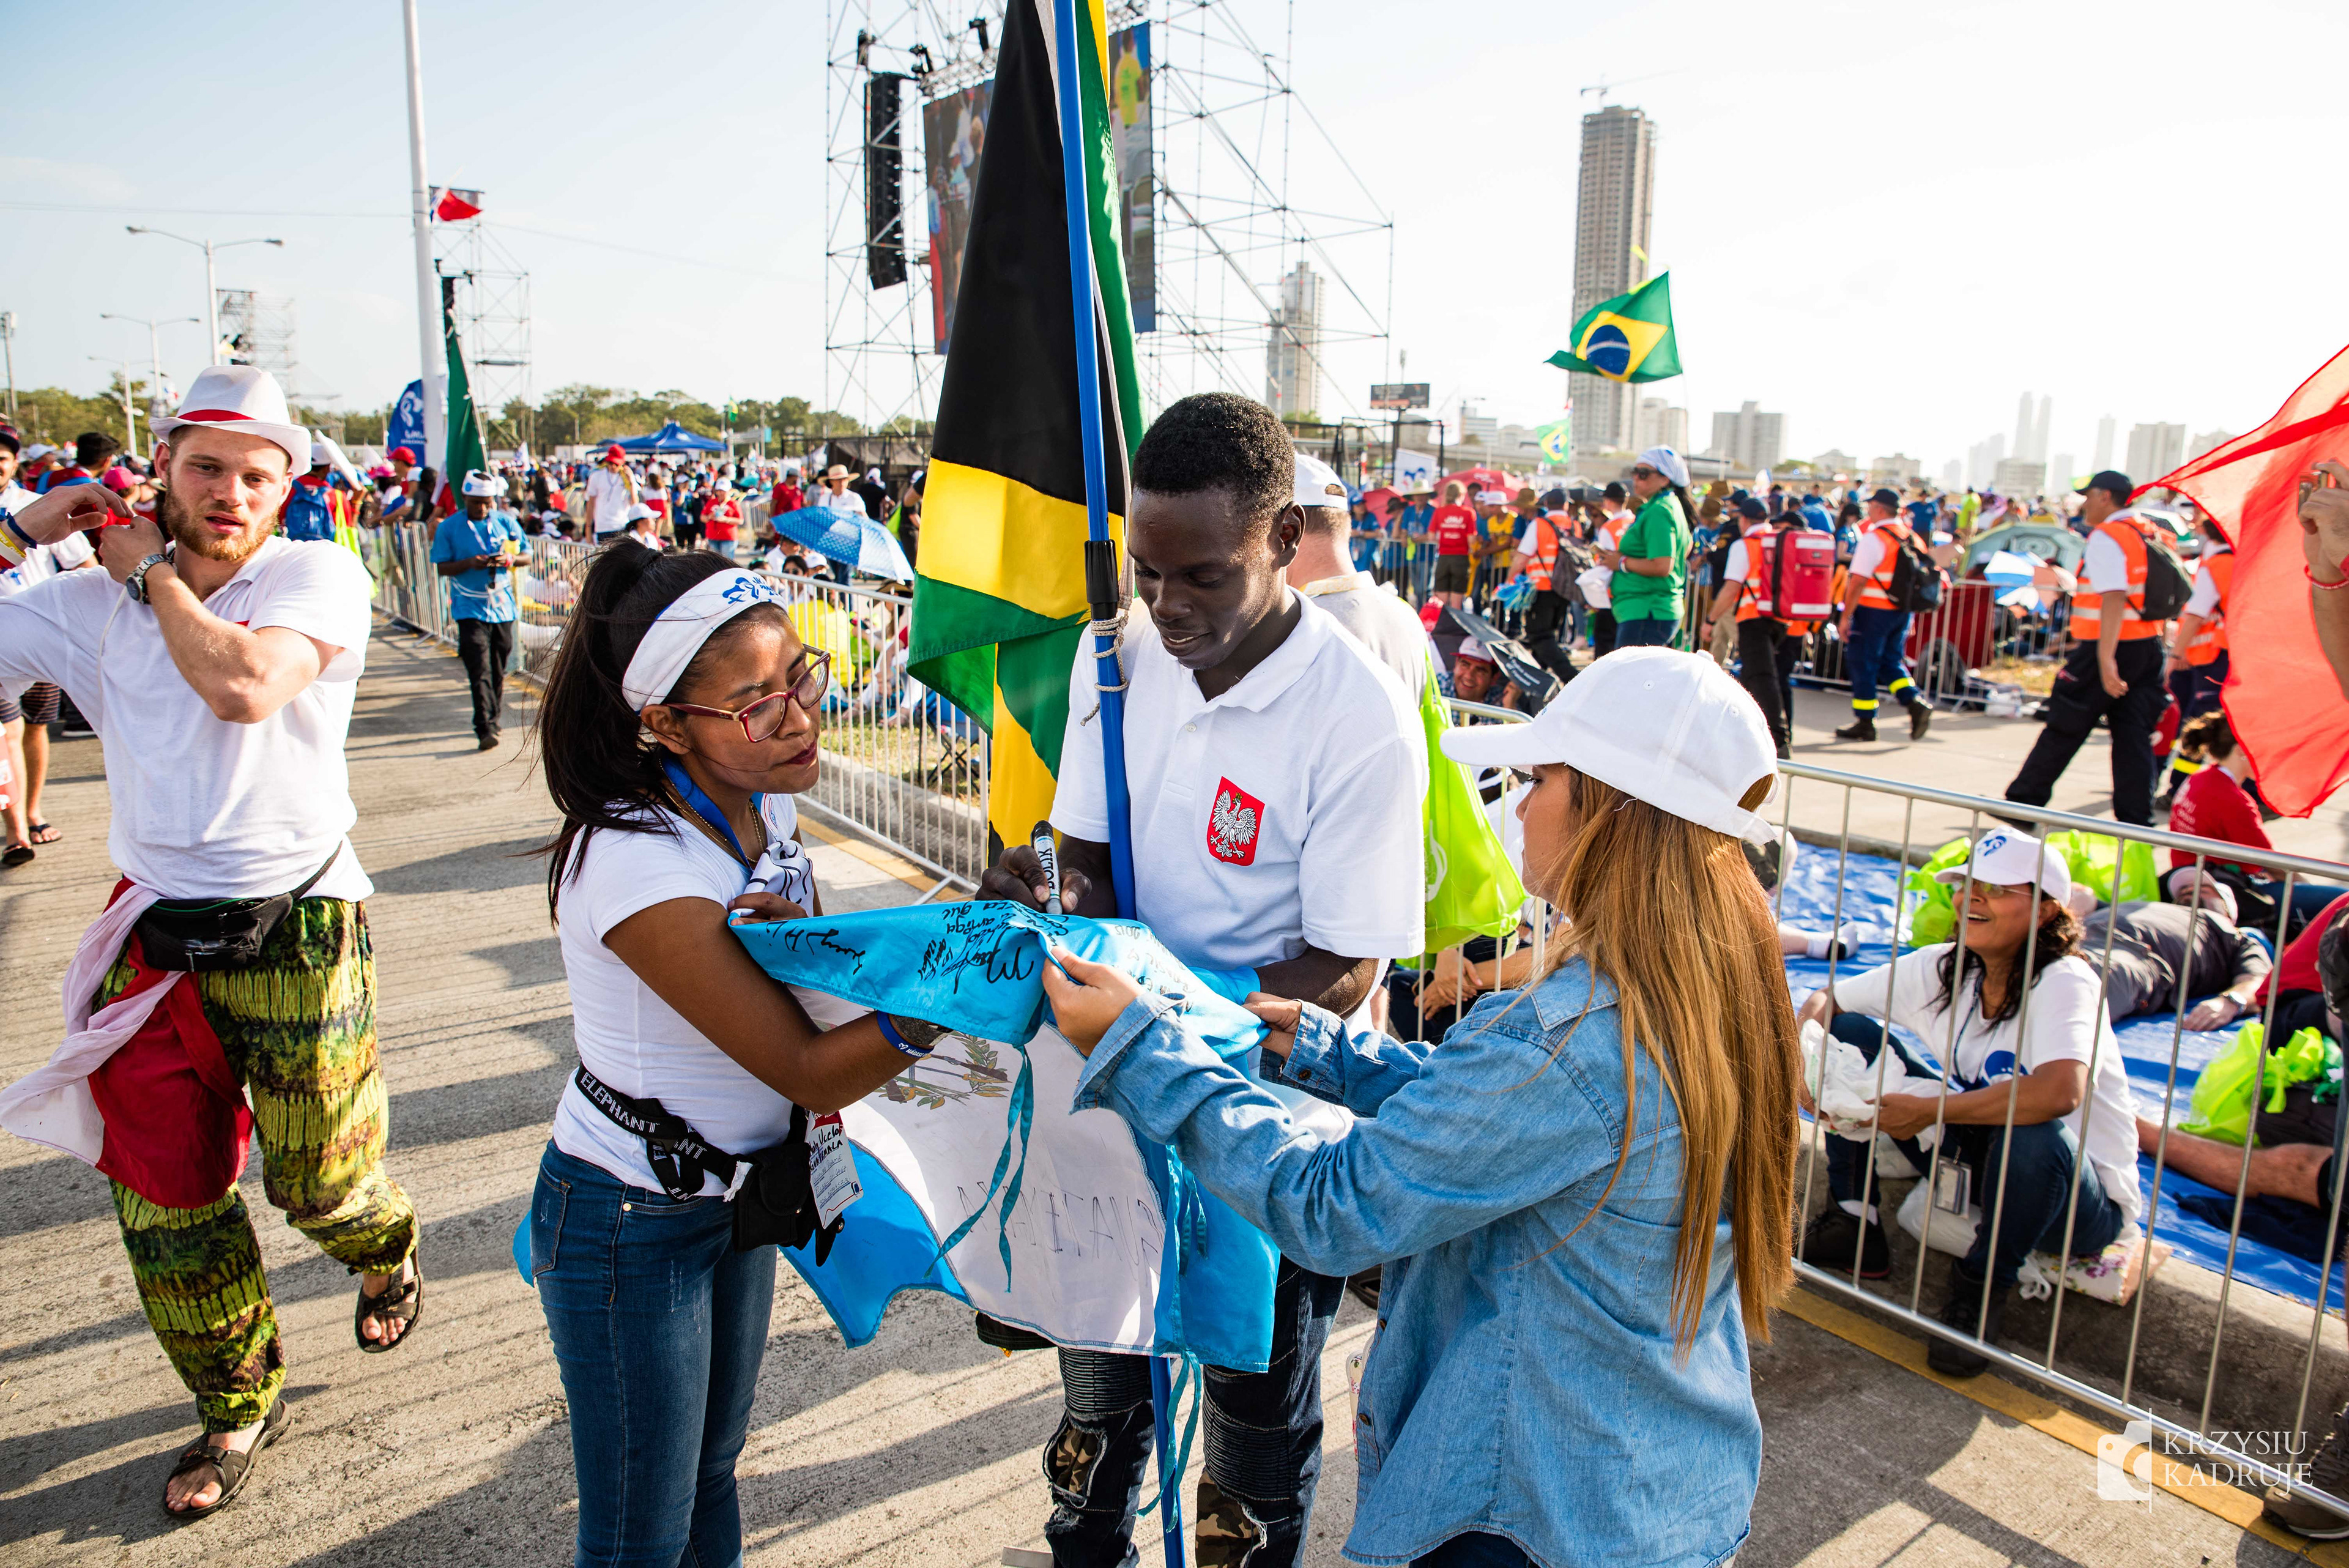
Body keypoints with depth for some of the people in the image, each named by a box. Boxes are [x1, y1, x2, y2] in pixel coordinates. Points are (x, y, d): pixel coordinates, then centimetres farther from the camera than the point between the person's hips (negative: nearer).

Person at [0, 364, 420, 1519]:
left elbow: (243, 684, -25)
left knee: (319, 1186, 7)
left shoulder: (320, 576, -8)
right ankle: (239, 1402, 33)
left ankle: (388, 1253, 44)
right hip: (159, 938, 4)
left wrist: (151, 571, -11)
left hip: (298, 939, -4)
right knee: (164, 1204, 12)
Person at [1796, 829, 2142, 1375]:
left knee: (2031, 1131, -42)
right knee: (1849, 1034, -7)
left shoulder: (2064, 982, -25)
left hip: (2085, 1203, -6)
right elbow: (1825, 1000, 1)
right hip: (1981, 1159, 6)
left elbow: (2060, 1091, -44)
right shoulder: (1943, 969, -7)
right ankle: (1854, 1228, 1)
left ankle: (1984, 1288, -12)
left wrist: (1927, 1111, -36)